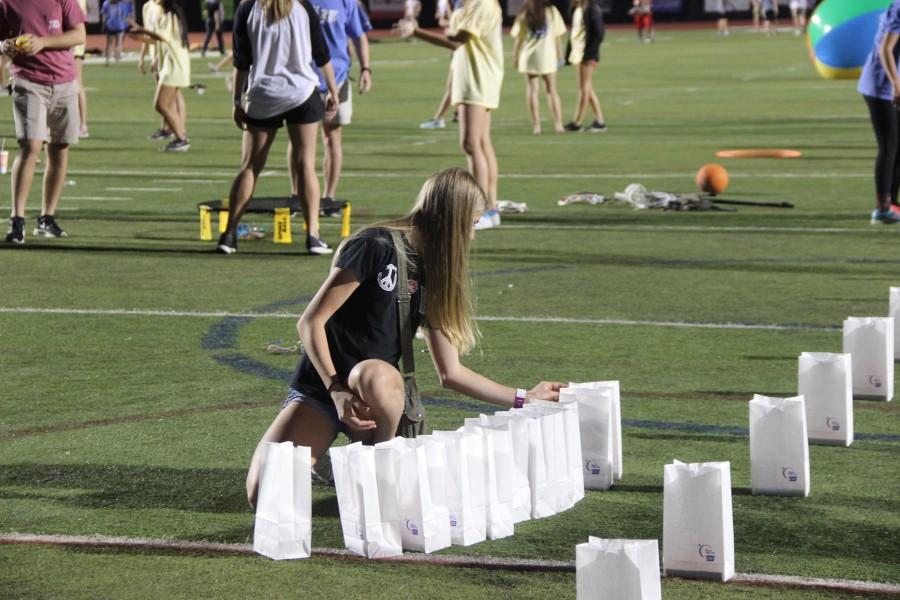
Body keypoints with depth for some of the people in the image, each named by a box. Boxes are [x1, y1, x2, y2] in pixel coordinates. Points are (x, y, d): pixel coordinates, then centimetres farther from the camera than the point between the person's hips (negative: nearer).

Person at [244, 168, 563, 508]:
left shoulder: (431, 276, 11)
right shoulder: (376, 247, -10)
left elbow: (451, 373, 15)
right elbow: (311, 322, -13)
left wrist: (523, 400, 18)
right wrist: (337, 389, -20)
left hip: (375, 391, 4)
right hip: (319, 387, -4)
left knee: (376, 375, -37)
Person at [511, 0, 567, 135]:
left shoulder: (524, 13, -2)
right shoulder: (552, 11, -1)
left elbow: (517, 37, -1)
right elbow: (557, 35, 2)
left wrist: (515, 57, 8)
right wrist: (559, 54, 14)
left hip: (528, 57, -1)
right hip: (547, 56, 1)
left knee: (532, 90, 4)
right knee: (551, 91, 10)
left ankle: (536, 125, -2)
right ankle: (558, 124, 4)